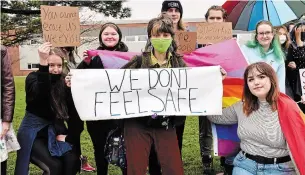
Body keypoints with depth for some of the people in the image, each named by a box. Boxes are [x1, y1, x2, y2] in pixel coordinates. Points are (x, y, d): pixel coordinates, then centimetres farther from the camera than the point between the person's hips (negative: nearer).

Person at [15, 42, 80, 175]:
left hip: (53, 131, 4)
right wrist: (43, 63, -44)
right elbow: (40, 93, -36)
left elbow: (68, 110, 1)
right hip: (33, 132, -4)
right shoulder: (33, 77, -12)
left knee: (73, 162, -18)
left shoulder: (63, 83, 2)